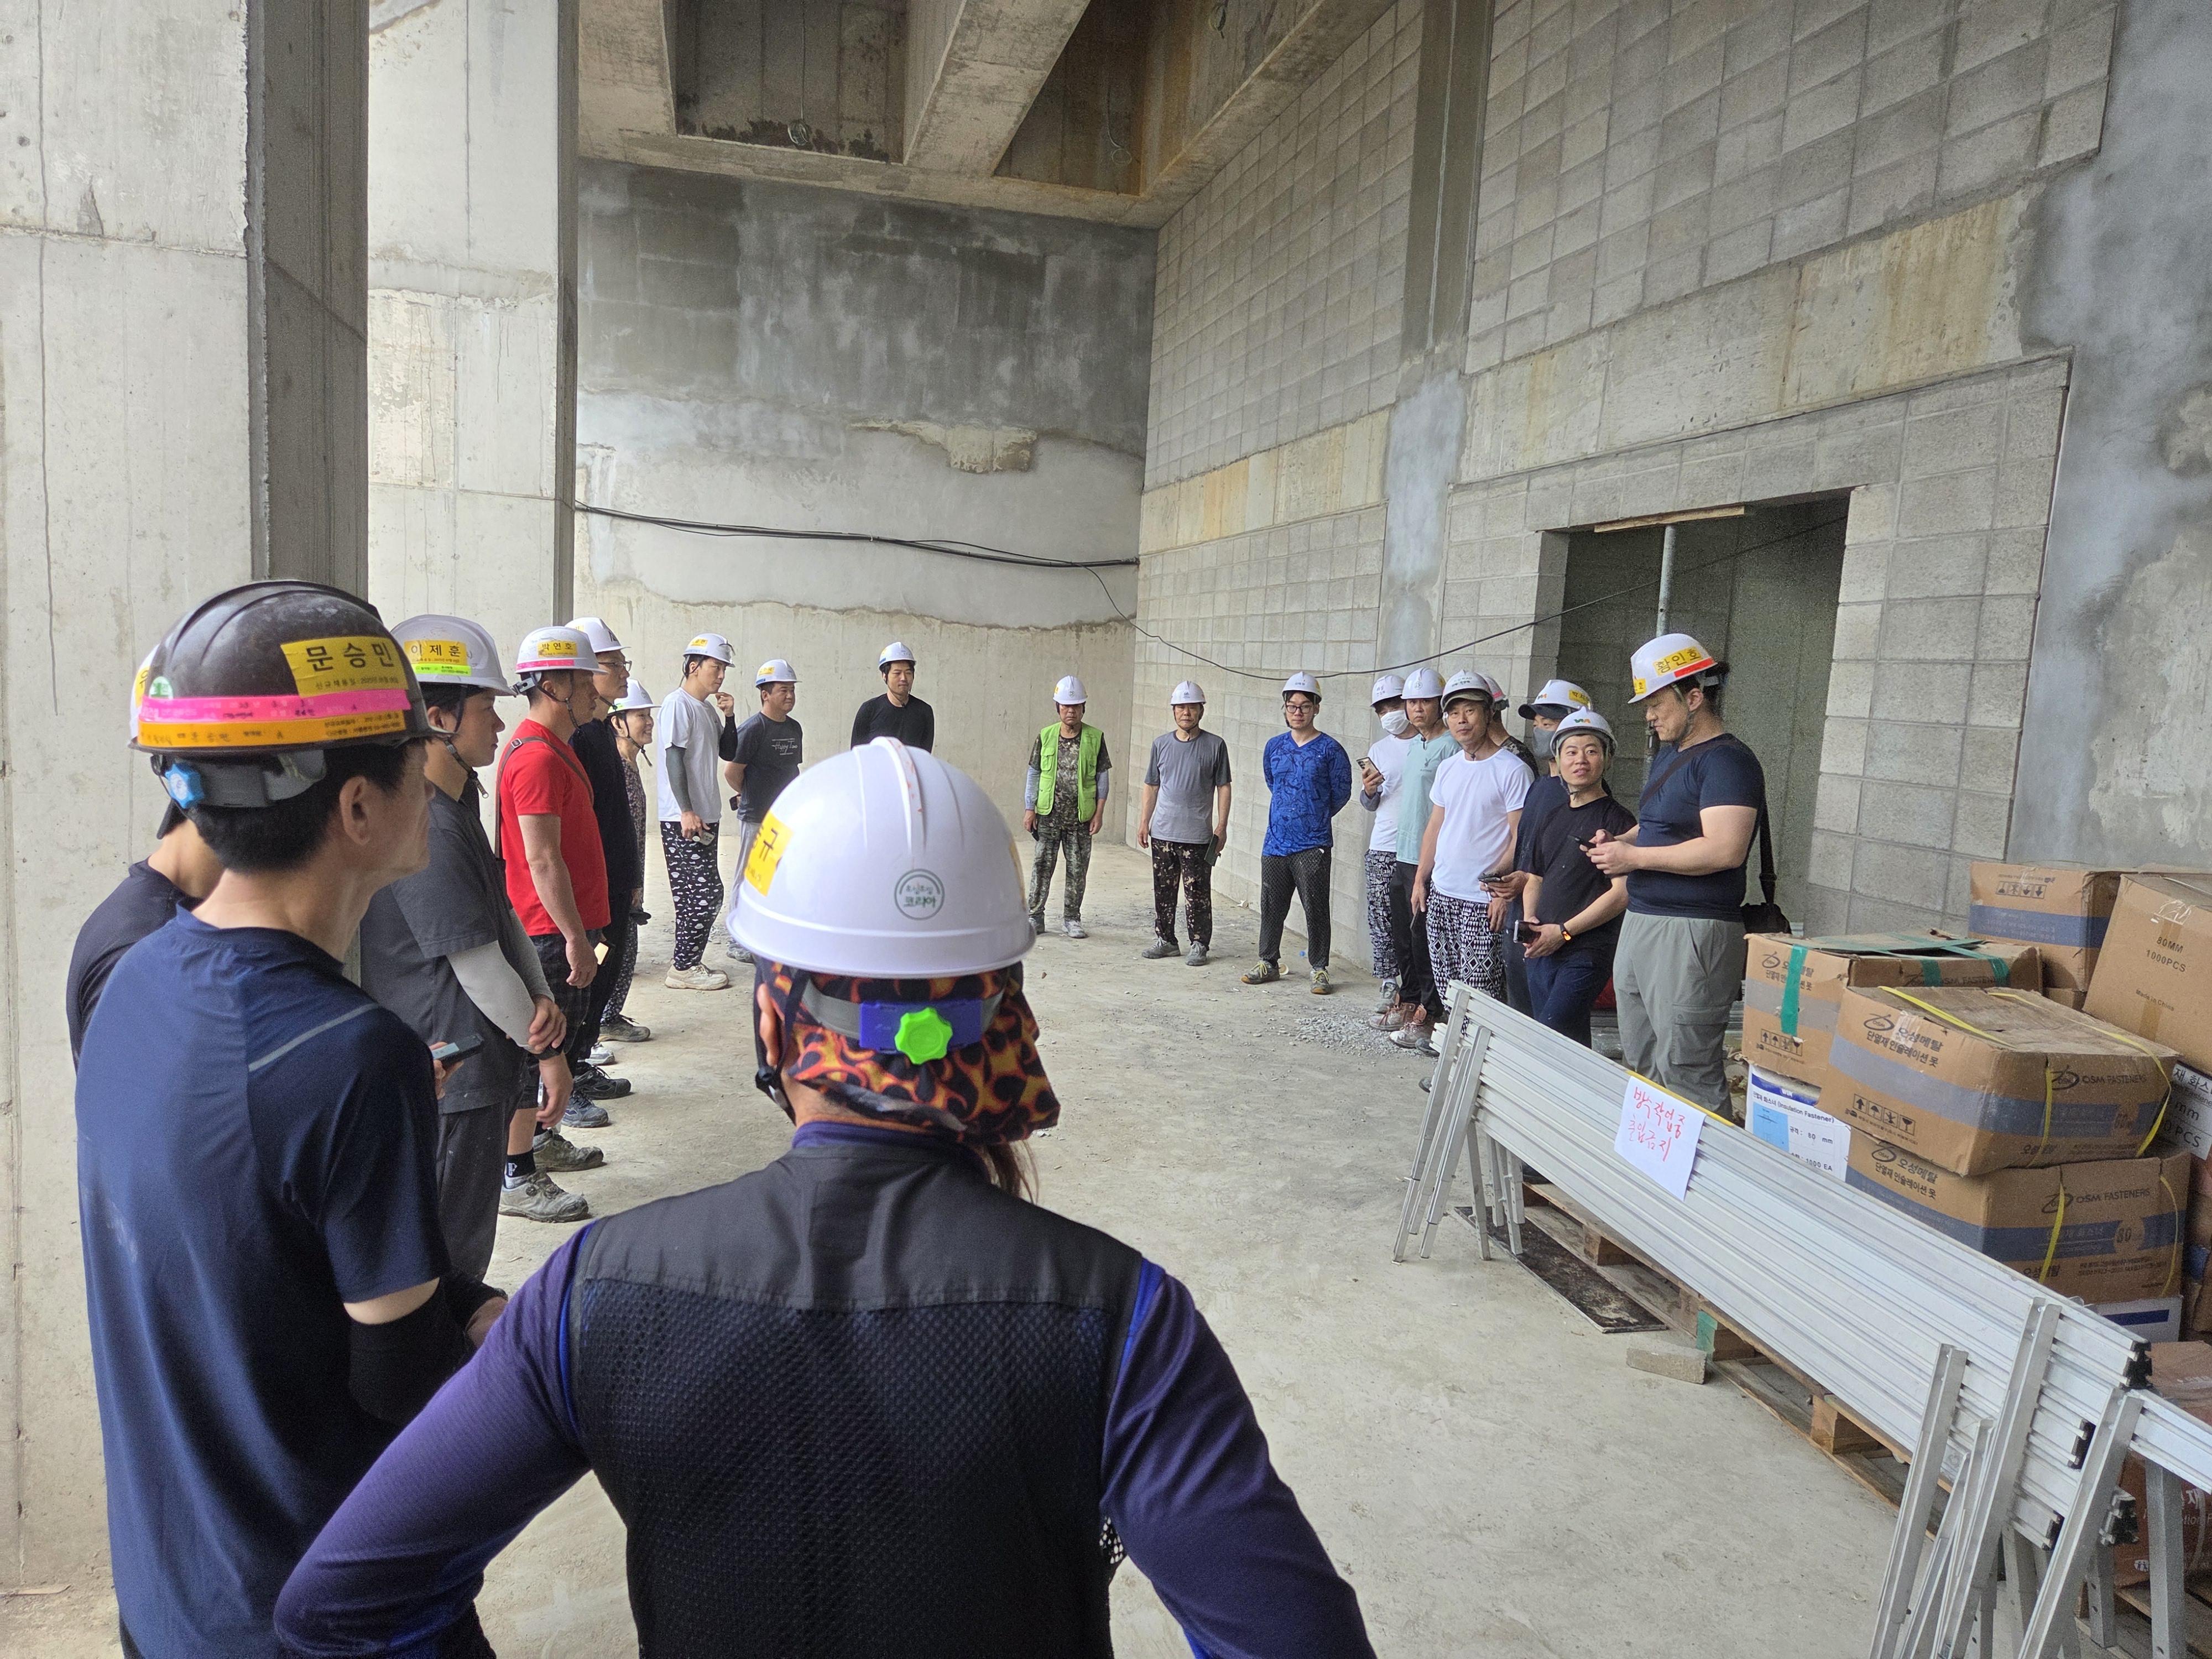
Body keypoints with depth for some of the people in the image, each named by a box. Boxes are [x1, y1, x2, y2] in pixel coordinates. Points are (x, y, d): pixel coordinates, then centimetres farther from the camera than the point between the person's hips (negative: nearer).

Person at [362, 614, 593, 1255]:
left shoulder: (460, 805, 11)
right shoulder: (426, 826, -22)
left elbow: (502, 916, 11)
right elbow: (479, 967, -20)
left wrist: (540, 998, -5)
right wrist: (546, 1051, -10)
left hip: (477, 1068, 10)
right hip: (451, 1079, -10)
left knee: (465, 1243, 21)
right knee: (453, 1253, 2)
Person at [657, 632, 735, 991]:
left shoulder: (707, 708, 17)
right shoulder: (678, 704, -10)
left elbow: (728, 752, 22)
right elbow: (674, 759, -17)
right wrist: (687, 811, -22)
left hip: (706, 816, 10)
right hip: (683, 818, -9)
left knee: (699, 893, 12)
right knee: (705, 893, -10)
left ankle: (685, 959, 21)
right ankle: (684, 968, -2)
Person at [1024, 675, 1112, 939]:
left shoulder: (1095, 738, 1)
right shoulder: (1046, 736, 3)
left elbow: (1103, 777, 3)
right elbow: (1034, 774, 7)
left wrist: (1099, 813, -2)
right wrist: (1029, 808, 1)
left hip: (1081, 817, 0)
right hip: (1049, 815, 0)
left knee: (1077, 869, 6)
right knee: (1042, 865, 3)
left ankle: (1071, 919, 17)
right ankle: (1035, 916, 11)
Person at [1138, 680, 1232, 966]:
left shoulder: (1215, 746, -1)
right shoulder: (1161, 744, 8)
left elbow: (1223, 788, 1)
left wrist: (1222, 827, -4)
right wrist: (1144, 821, 11)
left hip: (1198, 836, -3)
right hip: (1162, 833, 4)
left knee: (1197, 894, -1)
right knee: (1163, 890, 10)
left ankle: (1199, 945, 9)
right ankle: (1165, 939, 23)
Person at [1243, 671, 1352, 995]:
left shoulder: (1330, 749, -4)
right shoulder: (1275, 746, 9)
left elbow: (1341, 793, 3)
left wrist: (1316, 818, 11)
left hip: (1313, 845, -4)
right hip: (1276, 842, 4)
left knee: (1316, 909, -1)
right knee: (1271, 906, 10)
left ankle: (1320, 970, 9)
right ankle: (1269, 962, 23)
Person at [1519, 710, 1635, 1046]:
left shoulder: (1618, 820, -5)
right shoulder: (1552, 818, 16)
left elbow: (1621, 893, -12)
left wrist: (1563, 931, -14)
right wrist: (1530, 921, 4)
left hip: (1588, 952, -7)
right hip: (1541, 949, 7)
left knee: (1553, 1035, -19)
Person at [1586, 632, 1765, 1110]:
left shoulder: (1727, 760, -13)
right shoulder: (1668, 753, 17)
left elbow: (1725, 850, -25)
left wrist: (1634, 857, -17)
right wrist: (1618, 842, 8)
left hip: (1692, 933, -10)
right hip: (1641, 923, 10)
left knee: (1687, 1076, -6)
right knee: (1641, 1067, 14)